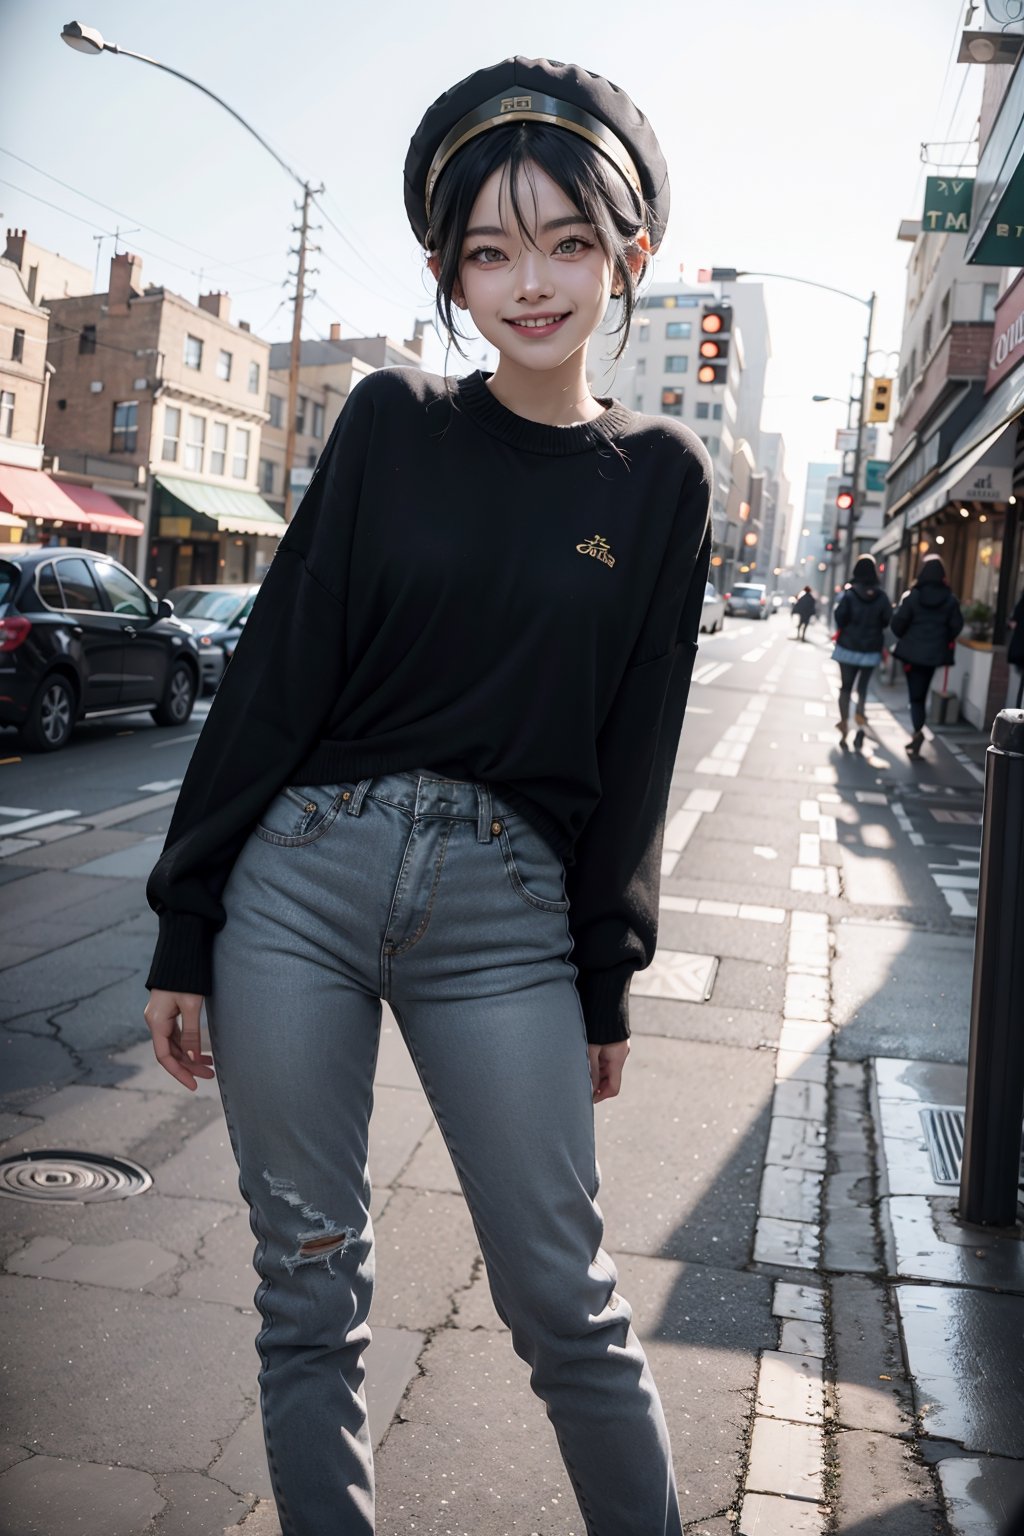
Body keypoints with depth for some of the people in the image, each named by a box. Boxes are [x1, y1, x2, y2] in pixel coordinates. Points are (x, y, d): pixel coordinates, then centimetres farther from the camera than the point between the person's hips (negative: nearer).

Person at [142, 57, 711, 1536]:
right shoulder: (393, 423, 3)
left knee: (568, 1301, 4)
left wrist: (607, 985, 8)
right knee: (308, 1286, 10)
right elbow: (275, 673, 1)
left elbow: (635, 749, 7)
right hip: (300, 878, 1)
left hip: (505, 915, 0)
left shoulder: (661, 479, 5)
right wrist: (185, 925, 0)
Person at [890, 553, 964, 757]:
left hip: (912, 651, -2)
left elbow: (897, 623, -11)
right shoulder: (950, 599, -3)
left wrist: (904, 637, 10)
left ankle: (918, 731, -19)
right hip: (935, 653, 3)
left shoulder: (912, 596, -11)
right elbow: (956, 625, -1)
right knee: (921, 693, 15)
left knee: (915, 695, 2)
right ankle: (917, 733, 17)